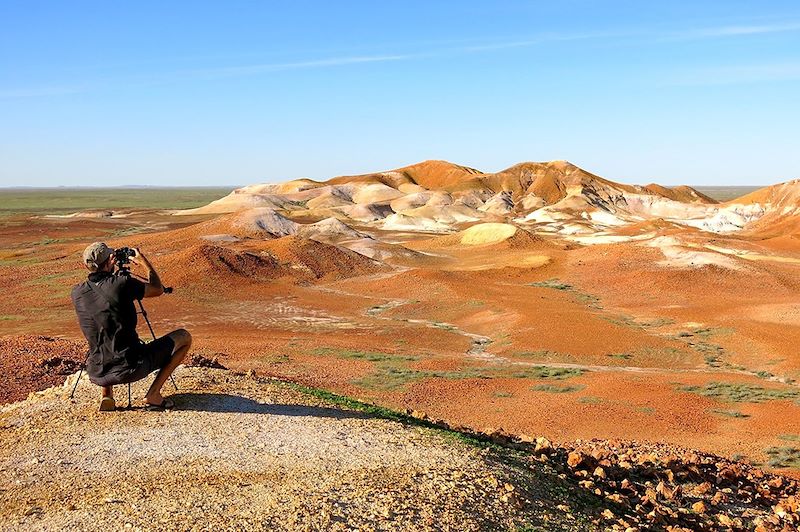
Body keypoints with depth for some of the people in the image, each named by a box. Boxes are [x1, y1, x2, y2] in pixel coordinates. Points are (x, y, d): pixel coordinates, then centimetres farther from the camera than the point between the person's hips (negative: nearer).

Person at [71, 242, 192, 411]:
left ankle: (105, 394, 17)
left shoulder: (77, 293, 0)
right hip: (131, 368, -6)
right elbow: (158, 289, 2)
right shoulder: (122, 283, -15)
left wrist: (109, 270, 29)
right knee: (184, 337, 10)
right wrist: (144, 262, 17)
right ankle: (153, 395, 3)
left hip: (97, 374, 6)